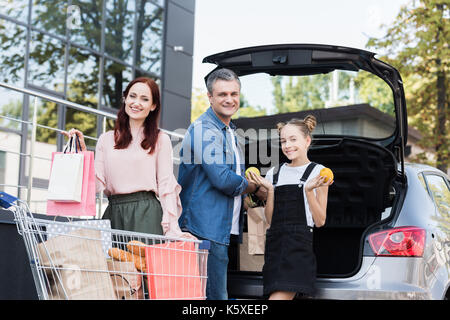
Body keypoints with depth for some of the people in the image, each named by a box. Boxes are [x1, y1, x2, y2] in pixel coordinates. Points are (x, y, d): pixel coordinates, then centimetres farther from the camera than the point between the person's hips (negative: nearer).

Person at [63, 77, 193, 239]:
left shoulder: (160, 140, 7)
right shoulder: (106, 139, 14)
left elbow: (166, 187, 2)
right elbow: (97, 184, 8)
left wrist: (173, 229, -5)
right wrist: (82, 151, 4)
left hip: (145, 214, -2)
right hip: (113, 213, 3)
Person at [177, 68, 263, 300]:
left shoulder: (229, 131, 19)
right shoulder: (204, 129, -13)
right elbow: (222, 179, -19)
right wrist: (253, 187, -2)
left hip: (224, 228, 10)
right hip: (206, 228, -10)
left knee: (216, 293, 14)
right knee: (215, 295, -8)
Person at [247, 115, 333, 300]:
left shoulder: (317, 172, 4)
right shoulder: (274, 173, 16)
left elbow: (320, 221, 1)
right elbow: (270, 219, 14)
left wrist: (309, 190, -10)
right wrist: (269, 189, 2)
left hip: (300, 245, -5)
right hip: (274, 243, 5)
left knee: (278, 297, -17)